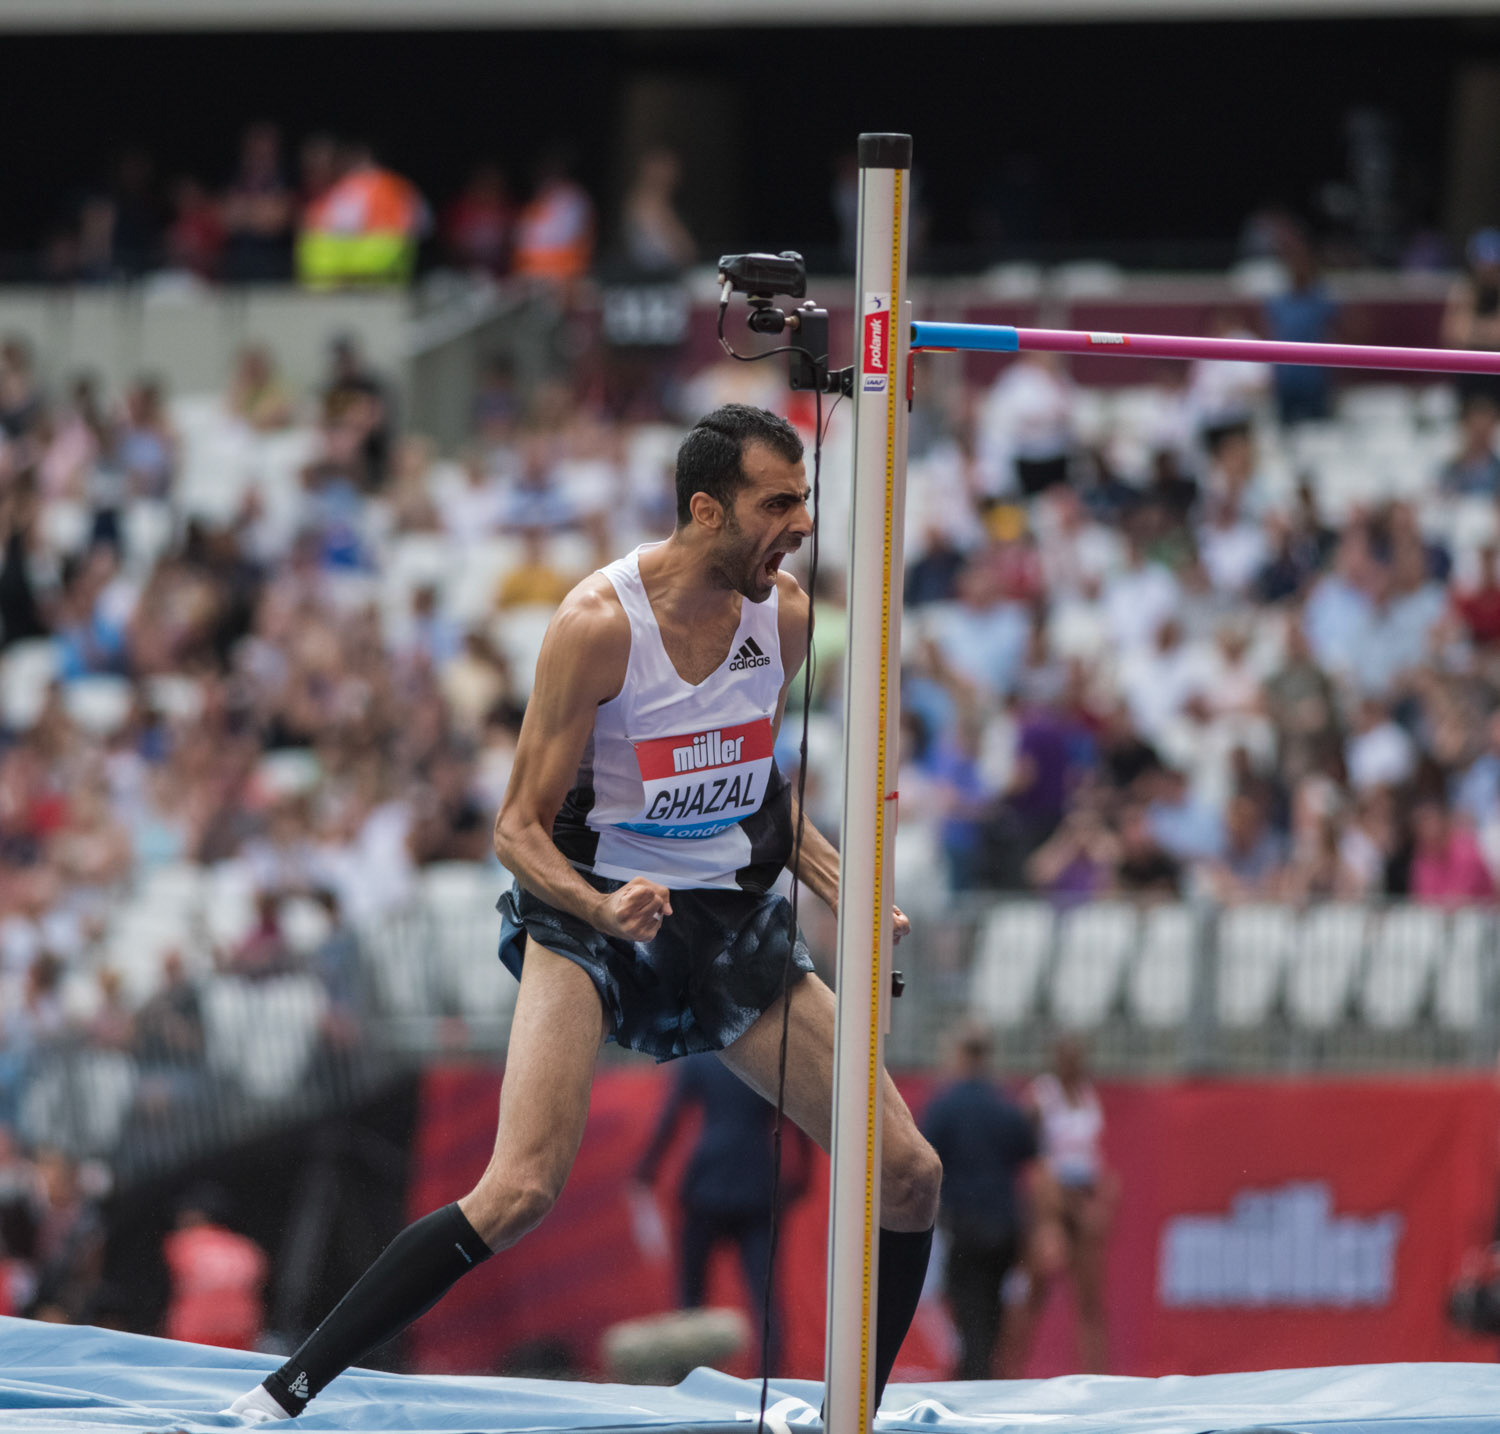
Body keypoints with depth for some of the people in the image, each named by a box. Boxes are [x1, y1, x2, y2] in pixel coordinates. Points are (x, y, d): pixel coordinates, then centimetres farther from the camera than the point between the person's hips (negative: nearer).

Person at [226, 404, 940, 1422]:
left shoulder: (785, 614, -1)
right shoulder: (599, 624, -19)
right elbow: (520, 830, -14)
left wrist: (848, 895, 4)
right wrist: (604, 910, -33)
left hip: (736, 922, 6)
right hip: (594, 917, -6)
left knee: (909, 1175, 1)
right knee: (520, 1193, -24)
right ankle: (281, 1397, -19)